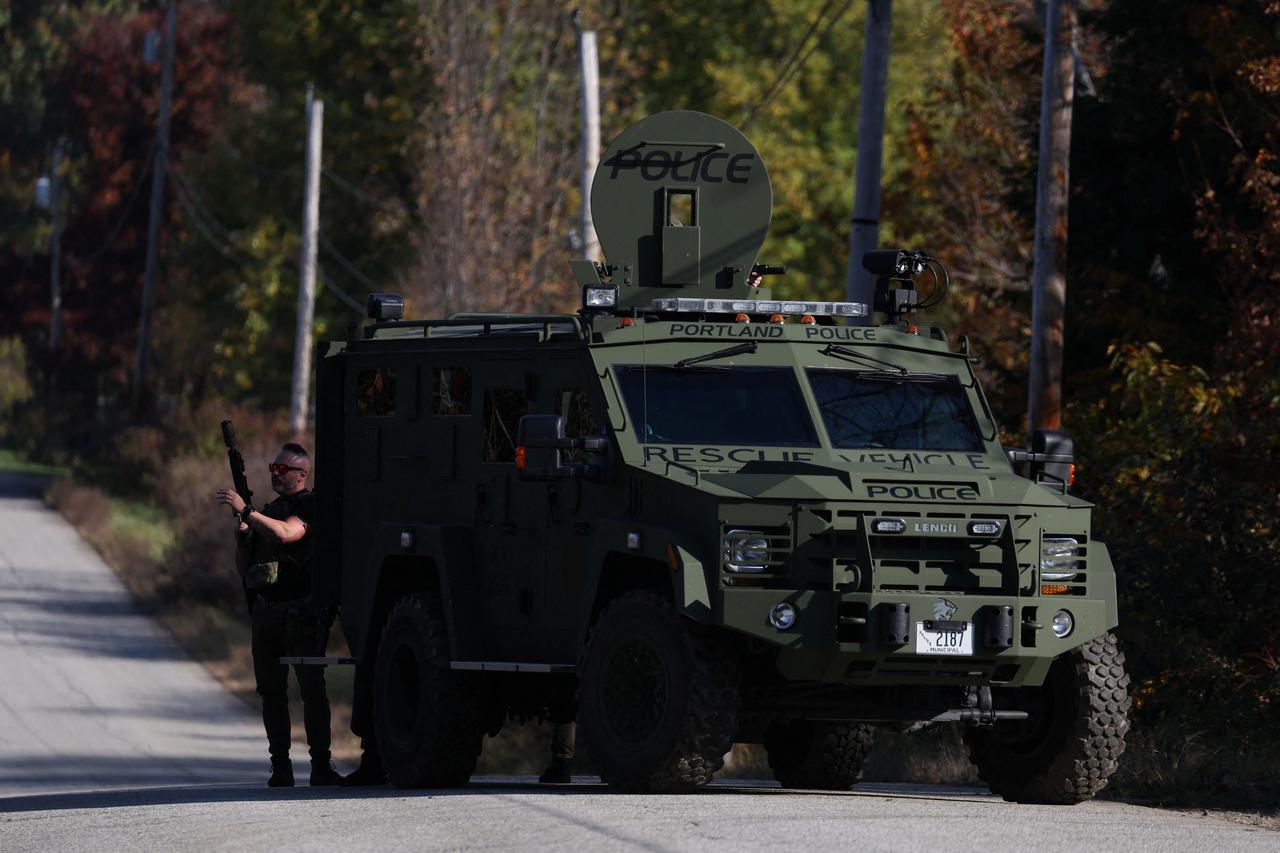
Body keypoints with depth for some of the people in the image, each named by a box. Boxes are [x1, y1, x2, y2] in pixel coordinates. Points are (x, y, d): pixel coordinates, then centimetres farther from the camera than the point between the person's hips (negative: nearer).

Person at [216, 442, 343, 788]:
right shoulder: (267, 512, 20)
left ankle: (321, 765, -10)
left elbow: (285, 533, -25)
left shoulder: (310, 506, -3)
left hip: (301, 613, -7)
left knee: (311, 688, -10)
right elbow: (244, 569, 22)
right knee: (271, 691, 3)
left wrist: (245, 511, -24)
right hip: (266, 613, 7)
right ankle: (280, 766, 6)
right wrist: (241, 537, 3)